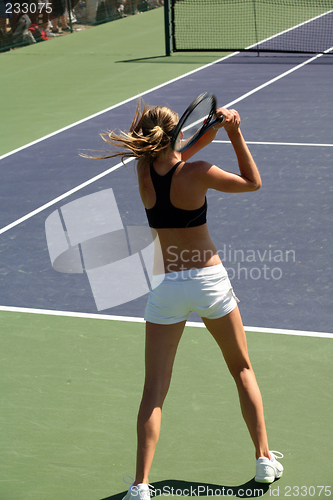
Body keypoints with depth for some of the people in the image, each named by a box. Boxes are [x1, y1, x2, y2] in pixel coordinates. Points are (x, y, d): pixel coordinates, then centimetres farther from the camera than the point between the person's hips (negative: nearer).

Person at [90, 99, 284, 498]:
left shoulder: (144, 169, -5)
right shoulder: (196, 173, -15)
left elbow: (177, 155, 13)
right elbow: (252, 182, -1)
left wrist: (215, 127, -2)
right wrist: (234, 134, -4)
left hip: (165, 285, 2)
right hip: (208, 279, -1)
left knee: (154, 389, 2)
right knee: (242, 369, 20)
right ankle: (265, 459, 26)